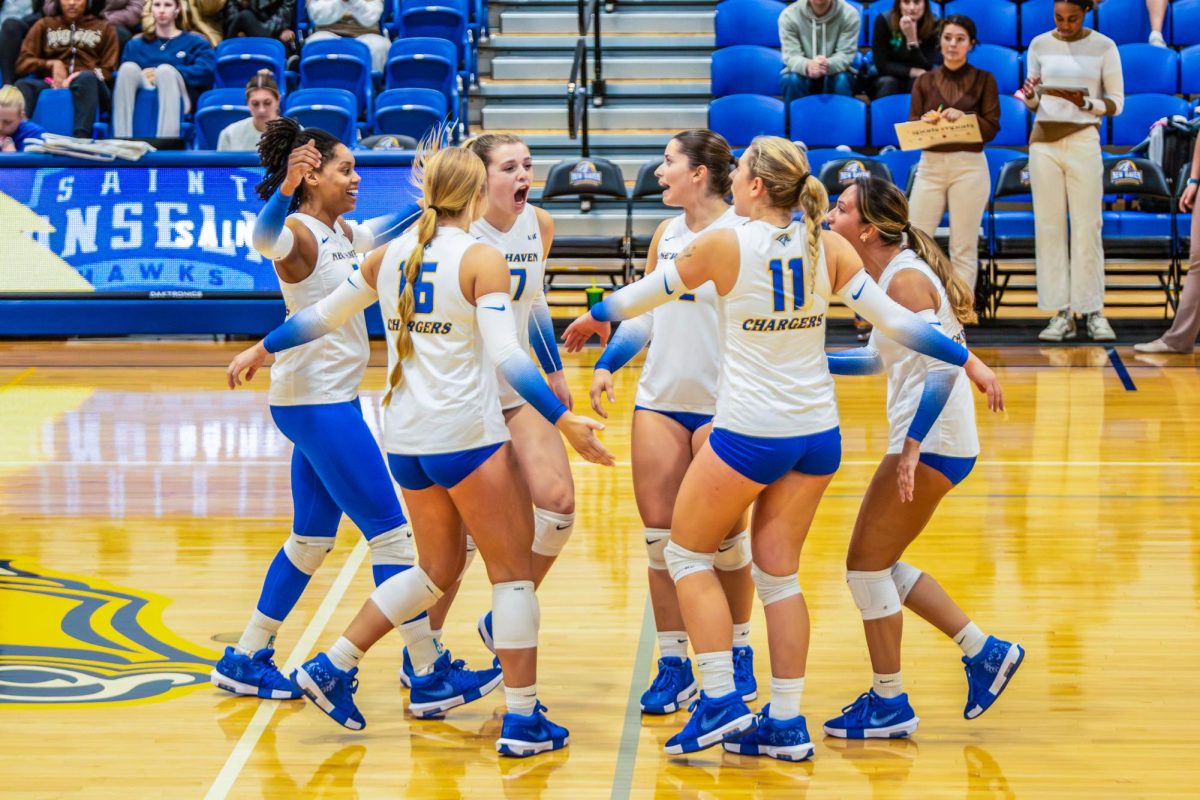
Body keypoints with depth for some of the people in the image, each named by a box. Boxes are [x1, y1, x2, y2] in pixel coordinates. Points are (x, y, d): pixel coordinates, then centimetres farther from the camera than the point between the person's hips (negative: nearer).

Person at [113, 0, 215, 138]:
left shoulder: (194, 42, 19)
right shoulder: (136, 44, 27)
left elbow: (206, 72, -1)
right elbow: (121, 74, 11)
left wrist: (164, 74, -10)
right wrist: (140, 77, -12)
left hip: (177, 101, -2)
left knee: (165, 69, -32)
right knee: (128, 68, -27)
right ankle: (121, 142, -44)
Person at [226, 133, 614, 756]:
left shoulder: (389, 255, 9)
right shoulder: (481, 259, -9)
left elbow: (323, 316, 19)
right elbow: (505, 355, -18)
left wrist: (262, 349, 34)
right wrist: (563, 420, -19)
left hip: (404, 439, 7)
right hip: (465, 436, -7)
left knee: (438, 568, 21)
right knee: (512, 569, 4)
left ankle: (332, 668, 18)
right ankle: (523, 719, 2)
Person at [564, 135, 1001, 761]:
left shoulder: (725, 245, -12)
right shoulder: (828, 247, -2)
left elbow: (650, 291, 4)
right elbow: (892, 318, -4)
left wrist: (595, 316, 22)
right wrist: (966, 360, 5)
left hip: (749, 433, -5)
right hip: (817, 432, 5)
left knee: (686, 553, 12)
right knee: (778, 573, 12)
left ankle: (721, 701, 3)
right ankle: (786, 722, 11)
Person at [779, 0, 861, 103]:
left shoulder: (849, 14, -13)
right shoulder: (788, 16, -14)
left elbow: (846, 55, -17)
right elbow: (791, 56, -19)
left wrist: (827, 65, -42)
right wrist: (807, 66, -45)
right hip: (803, 73, 0)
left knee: (842, 80, -32)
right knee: (791, 81, -32)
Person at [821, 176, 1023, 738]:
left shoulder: (905, 279, -17)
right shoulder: (888, 275, 12)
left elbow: (943, 366, -26)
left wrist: (910, 448, -29)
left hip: (933, 444, -10)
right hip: (925, 441, 10)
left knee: (866, 563, -2)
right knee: (880, 564, 15)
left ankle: (888, 704, 7)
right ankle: (984, 651, 21)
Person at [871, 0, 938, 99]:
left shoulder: (933, 25, -17)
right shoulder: (884, 21, -17)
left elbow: (924, 68, -23)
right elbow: (881, 64, -17)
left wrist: (912, 38, -37)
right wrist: (912, 72, -29)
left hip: (918, 80, 0)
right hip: (891, 76, 0)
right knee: (888, 82, -31)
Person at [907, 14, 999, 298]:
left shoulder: (984, 80, 4)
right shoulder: (925, 81, 11)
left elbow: (992, 128, -1)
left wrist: (964, 117, -17)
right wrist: (926, 121, -16)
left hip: (969, 167, -2)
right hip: (930, 165, 2)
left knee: (964, 249, -1)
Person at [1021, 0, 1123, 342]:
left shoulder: (1103, 47, -1)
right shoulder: (1040, 45, 7)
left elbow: (1116, 103, 1)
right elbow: (1033, 104, 13)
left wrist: (1085, 103, -17)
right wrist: (1030, 95, -10)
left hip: (1083, 142, -3)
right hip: (1044, 143, 3)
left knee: (1087, 227, -3)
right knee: (1049, 226, -1)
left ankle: (1094, 312, 1)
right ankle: (1061, 313, 1)